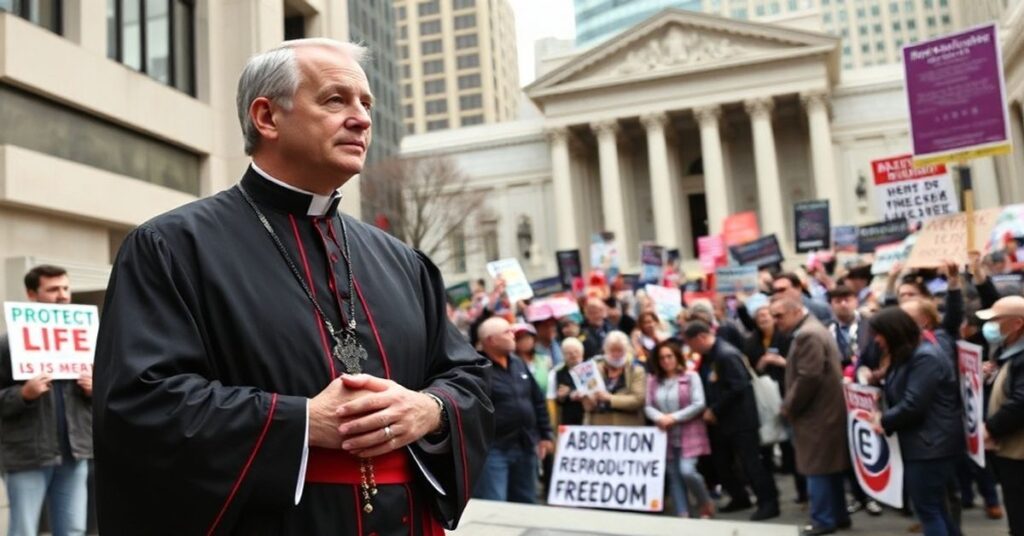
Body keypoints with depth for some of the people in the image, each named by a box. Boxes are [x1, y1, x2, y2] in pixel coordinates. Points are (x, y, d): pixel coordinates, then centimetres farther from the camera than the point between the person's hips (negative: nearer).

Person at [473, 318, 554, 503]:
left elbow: (538, 401, 18)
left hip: (525, 447, 7)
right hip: (493, 449, -7)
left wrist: (545, 435, 16)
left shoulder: (518, 363, 11)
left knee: (526, 503, 17)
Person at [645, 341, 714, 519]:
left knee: (687, 471, -16)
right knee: (673, 477, 4)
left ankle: (706, 503, 10)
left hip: (689, 434, -4)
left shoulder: (691, 376, -2)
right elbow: (647, 406, 4)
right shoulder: (653, 380, 8)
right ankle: (683, 514, 10)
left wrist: (674, 418, -15)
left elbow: (699, 404, -10)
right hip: (666, 436, 4)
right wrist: (660, 418, -17)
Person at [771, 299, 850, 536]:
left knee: (817, 468, -2)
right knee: (830, 467, 15)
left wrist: (789, 407, -14)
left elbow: (808, 377, -25)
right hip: (827, 410, 10)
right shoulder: (813, 329, 15)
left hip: (816, 413, -10)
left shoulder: (807, 334, -18)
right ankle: (838, 515, 23)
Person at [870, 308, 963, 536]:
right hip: (920, 443, 10)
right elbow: (899, 398, 14)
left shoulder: (925, 357, -18)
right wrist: (884, 416, -5)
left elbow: (913, 405, -23)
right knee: (936, 508, 16)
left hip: (932, 444, -10)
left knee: (928, 510, -3)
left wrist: (884, 421, -9)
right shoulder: (906, 357, 14)